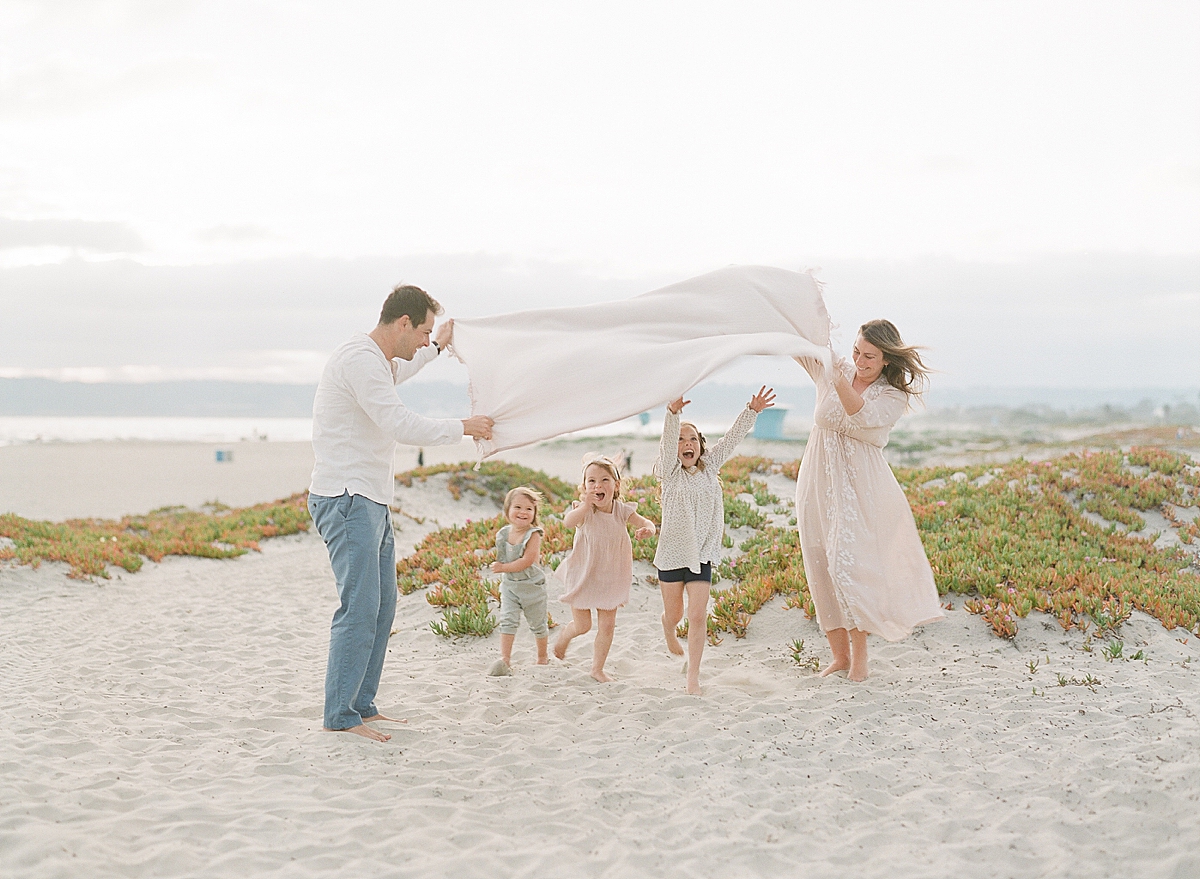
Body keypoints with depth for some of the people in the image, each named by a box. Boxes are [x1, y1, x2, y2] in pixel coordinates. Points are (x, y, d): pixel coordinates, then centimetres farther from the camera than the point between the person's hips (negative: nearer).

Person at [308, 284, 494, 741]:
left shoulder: (377, 360, 18)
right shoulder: (359, 358, -16)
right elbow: (403, 426, -21)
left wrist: (437, 348, 51)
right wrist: (462, 427, -9)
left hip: (371, 502, 11)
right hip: (347, 501, -11)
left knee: (381, 608, 11)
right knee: (360, 608, -13)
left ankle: (362, 705, 17)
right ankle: (340, 716, -8)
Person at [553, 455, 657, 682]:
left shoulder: (622, 510, -10)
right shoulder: (584, 511, -21)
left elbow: (645, 522, -19)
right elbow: (568, 522, -43)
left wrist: (647, 529, -44)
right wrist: (585, 505, -63)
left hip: (610, 578, 3)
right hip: (583, 576, -3)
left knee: (607, 625, 5)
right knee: (582, 625, 7)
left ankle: (598, 668, 23)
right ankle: (563, 638, 42)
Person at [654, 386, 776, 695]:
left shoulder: (709, 467, 5)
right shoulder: (669, 473, -5)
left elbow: (732, 438, 0)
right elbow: (668, 442, -24)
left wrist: (752, 411, -12)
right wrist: (673, 414, -41)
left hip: (702, 554, 2)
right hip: (671, 553, -2)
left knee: (698, 616, -7)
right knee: (674, 614, 12)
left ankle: (693, 679, 1)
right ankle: (668, 631, 50)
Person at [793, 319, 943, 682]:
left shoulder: (894, 396, -4)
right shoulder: (833, 370, 5)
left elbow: (863, 416, -24)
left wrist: (839, 381, -41)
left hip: (858, 488, -4)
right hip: (818, 485, 4)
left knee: (847, 564, -16)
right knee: (820, 569, 3)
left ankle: (859, 654, -4)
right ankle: (839, 654, 14)